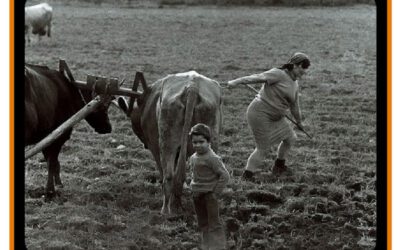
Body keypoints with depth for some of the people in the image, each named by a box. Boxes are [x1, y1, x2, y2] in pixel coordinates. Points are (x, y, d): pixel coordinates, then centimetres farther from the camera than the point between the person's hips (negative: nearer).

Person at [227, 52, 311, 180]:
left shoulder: (295, 85, 10)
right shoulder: (278, 74, -15)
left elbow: (294, 105, 25)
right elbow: (258, 77, -25)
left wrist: (299, 121, 37)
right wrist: (236, 82, -33)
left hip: (275, 117, 9)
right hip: (260, 115, -9)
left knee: (290, 138, 15)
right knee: (263, 148, -4)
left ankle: (279, 165, 35)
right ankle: (248, 173, 13)